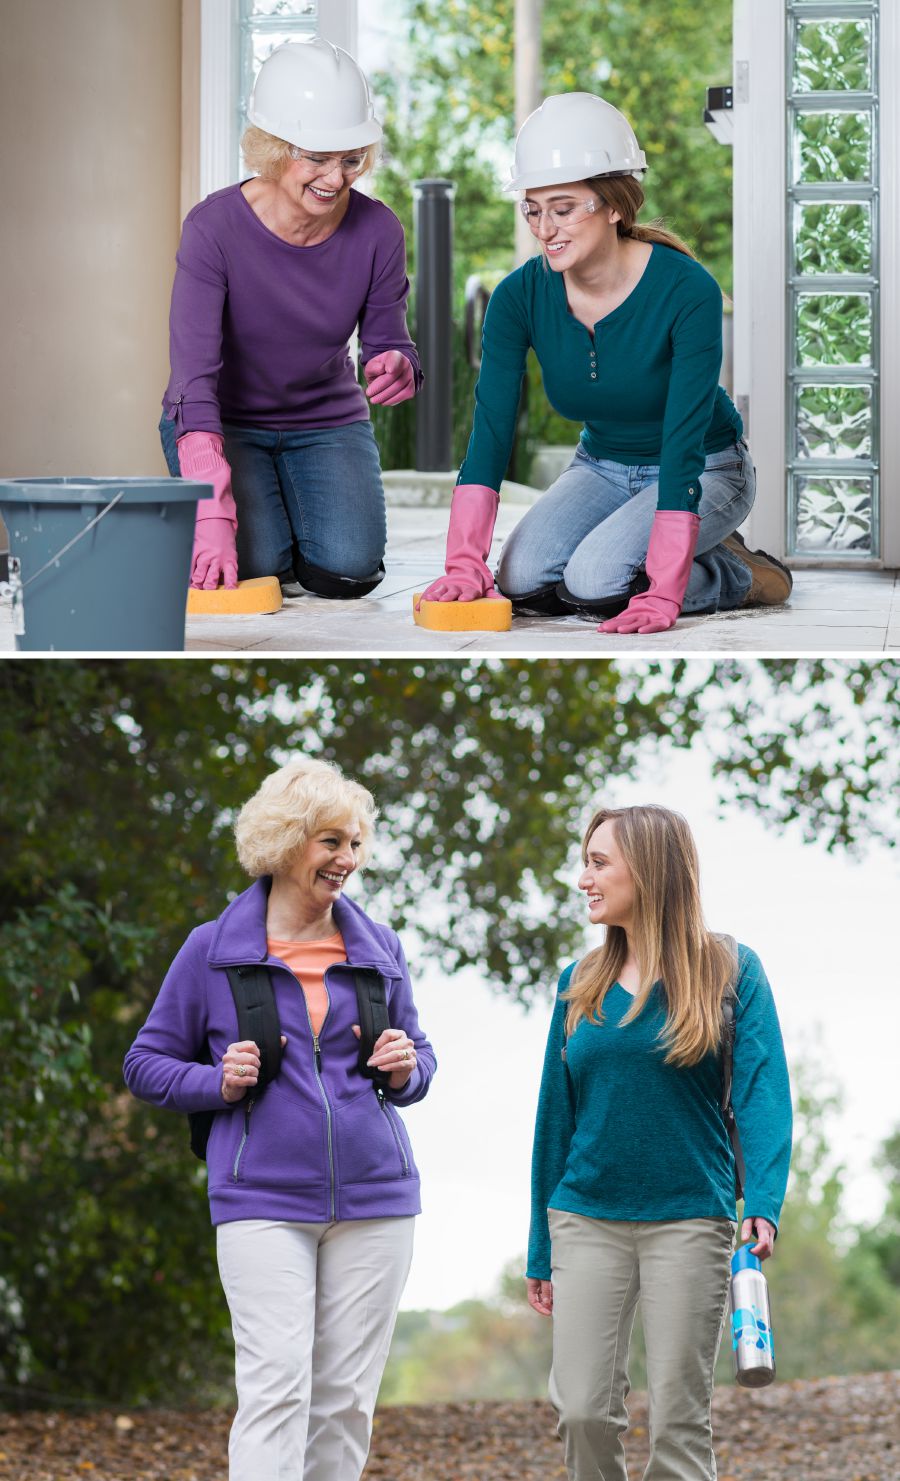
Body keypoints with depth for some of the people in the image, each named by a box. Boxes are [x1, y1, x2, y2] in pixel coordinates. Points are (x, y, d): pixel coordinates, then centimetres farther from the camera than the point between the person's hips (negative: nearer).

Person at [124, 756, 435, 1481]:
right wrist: (218, 1082, -10)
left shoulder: (379, 950, 11)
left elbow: (419, 1053, 22)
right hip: (263, 1202, -3)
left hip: (373, 1201, 3)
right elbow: (147, 1063, 9)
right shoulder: (213, 951, 3)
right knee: (276, 1387, -15)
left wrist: (406, 1071, -1)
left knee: (346, 1396, 3)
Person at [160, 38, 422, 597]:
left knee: (346, 570, -21)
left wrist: (396, 368, -32)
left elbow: (387, 340, -3)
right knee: (257, 565, -25)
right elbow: (195, 375, -30)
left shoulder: (377, 231, -15)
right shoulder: (215, 229, -25)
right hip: (223, 421, -2)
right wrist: (214, 517, -41)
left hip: (327, 421, 2)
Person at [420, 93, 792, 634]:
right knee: (523, 579, -20)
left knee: (596, 581, -28)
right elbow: (490, 433, -18)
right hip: (603, 466, 5)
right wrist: (465, 566, -32)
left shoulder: (688, 291, -27)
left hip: (705, 471, -5)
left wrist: (663, 595, -38)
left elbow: (684, 444, -31)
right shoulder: (520, 297, -15)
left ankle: (737, 574, -1)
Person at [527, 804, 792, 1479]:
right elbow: (556, 1116, 13)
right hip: (586, 1219, 3)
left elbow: (762, 1093, -9)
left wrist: (763, 1203, -25)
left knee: (679, 1421, -2)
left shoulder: (730, 970, -1)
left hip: (689, 1218, -3)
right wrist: (540, 1248, 12)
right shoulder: (581, 985, 10)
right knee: (583, 1411, -6)